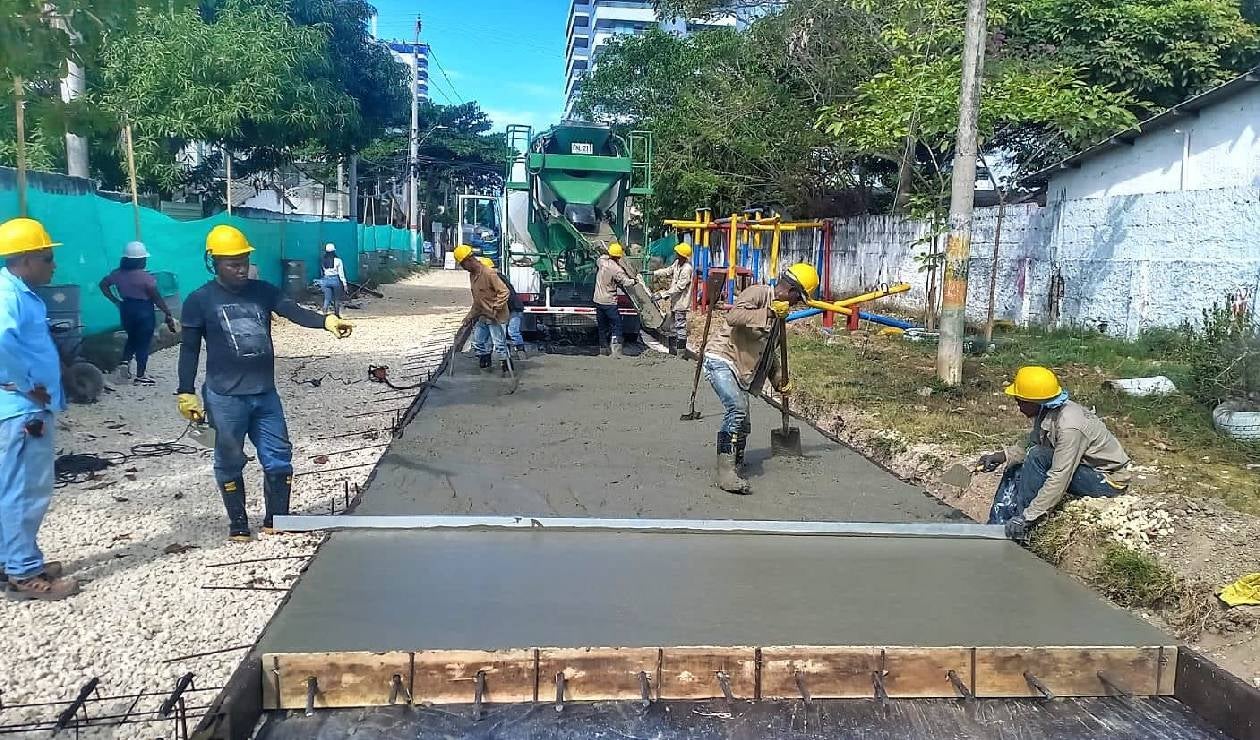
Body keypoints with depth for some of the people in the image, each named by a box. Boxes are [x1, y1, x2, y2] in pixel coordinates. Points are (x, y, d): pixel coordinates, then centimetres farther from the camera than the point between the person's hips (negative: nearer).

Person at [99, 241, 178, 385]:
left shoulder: (118, 273, -1)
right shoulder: (145, 277, -18)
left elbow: (103, 284, 6)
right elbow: (157, 298, -15)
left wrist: (116, 301, 8)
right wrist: (168, 313, -7)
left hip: (126, 310, 6)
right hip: (144, 312, -6)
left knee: (132, 338, 27)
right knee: (143, 342, 5)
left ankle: (125, 361, 6)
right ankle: (140, 376, 9)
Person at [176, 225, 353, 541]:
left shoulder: (263, 291, 4)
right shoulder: (200, 300, -5)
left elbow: (294, 311, -13)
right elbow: (190, 349, -2)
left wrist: (326, 321, -32)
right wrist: (186, 393, -6)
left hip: (265, 394, 4)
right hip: (226, 397, -3)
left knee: (279, 459, 7)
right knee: (230, 464, 9)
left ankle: (276, 519, 22)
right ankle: (238, 524, 24)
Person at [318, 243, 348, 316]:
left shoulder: (322, 261, 0)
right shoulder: (338, 260, -9)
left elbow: (321, 273, 9)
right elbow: (341, 273, -9)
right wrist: (344, 284, -5)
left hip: (325, 280, 2)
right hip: (335, 280, -2)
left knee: (327, 299, 5)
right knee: (337, 299, 13)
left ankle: (324, 313, -8)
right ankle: (337, 314, 22)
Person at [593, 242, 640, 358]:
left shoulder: (602, 261, 0)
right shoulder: (616, 268, -17)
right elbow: (625, 282, -20)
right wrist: (634, 280, -2)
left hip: (598, 300, 7)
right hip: (609, 302, -7)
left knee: (602, 327, 17)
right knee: (616, 326, -2)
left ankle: (603, 350, 25)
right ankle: (615, 351, -13)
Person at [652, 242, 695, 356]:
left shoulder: (687, 269, -22)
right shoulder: (677, 263, 6)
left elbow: (679, 287, -23)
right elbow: (668, 271, 22)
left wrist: (663, 294, -24)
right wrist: (652, 273, 18)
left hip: (681, 303, -10)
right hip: (675, 301, 10)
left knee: (680, 327, -6)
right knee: (673, 327, 16)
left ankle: (681, 354, -2)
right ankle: (672, 352, 25)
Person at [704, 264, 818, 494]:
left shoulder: (778, 315, 20)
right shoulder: (757, 293, -10)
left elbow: (770, 353, 31)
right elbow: (733, 317, -28)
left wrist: (779, 379, 28)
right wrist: (769, 313, -26)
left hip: (740, 372, 10)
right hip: (721, 360, -10)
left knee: (742, 426, 10)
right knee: (737, 409, -27)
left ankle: (728, 469, 26)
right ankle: (726, 471, -26)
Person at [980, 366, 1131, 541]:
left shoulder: (1069, 426, -31)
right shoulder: (1046, 412, -7)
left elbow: (1059, 480, -32)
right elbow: (1031, 445, 6)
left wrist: (1028, 516, -31)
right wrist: (1003, 456, -11)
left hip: (1108, 481, -9)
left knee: (1038, 458, -26)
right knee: (1016, 470, 2)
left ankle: (1019, 530, -17)